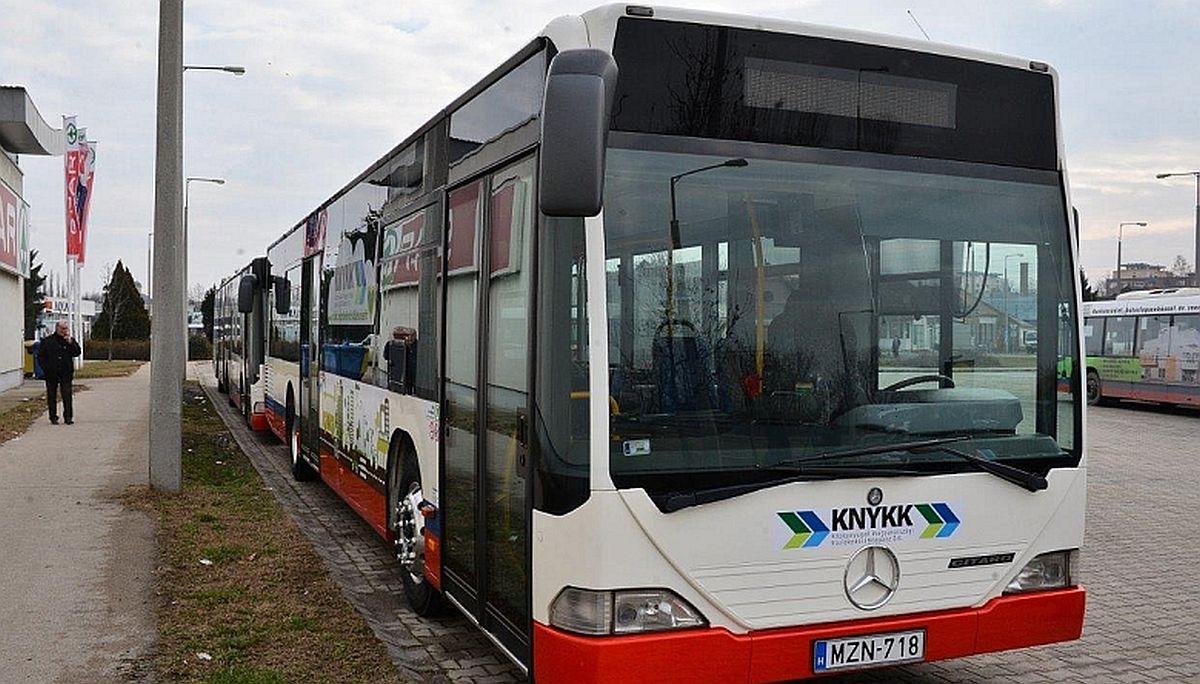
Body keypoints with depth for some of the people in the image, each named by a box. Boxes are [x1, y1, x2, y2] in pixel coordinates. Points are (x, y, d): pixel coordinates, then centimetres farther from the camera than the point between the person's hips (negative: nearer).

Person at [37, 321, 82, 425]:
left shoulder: (70, 340, 7)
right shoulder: (47, 341, 4)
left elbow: (77, 352, -4)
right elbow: (40, 356, 6)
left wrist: (70, 342, -15)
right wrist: (46, 369, -4)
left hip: (66, 374, 0)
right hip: (51, 374, 0)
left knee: (67, 396, -5)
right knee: (52, 396, 7)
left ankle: (68, 417, -1)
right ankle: (53, 417, 15)